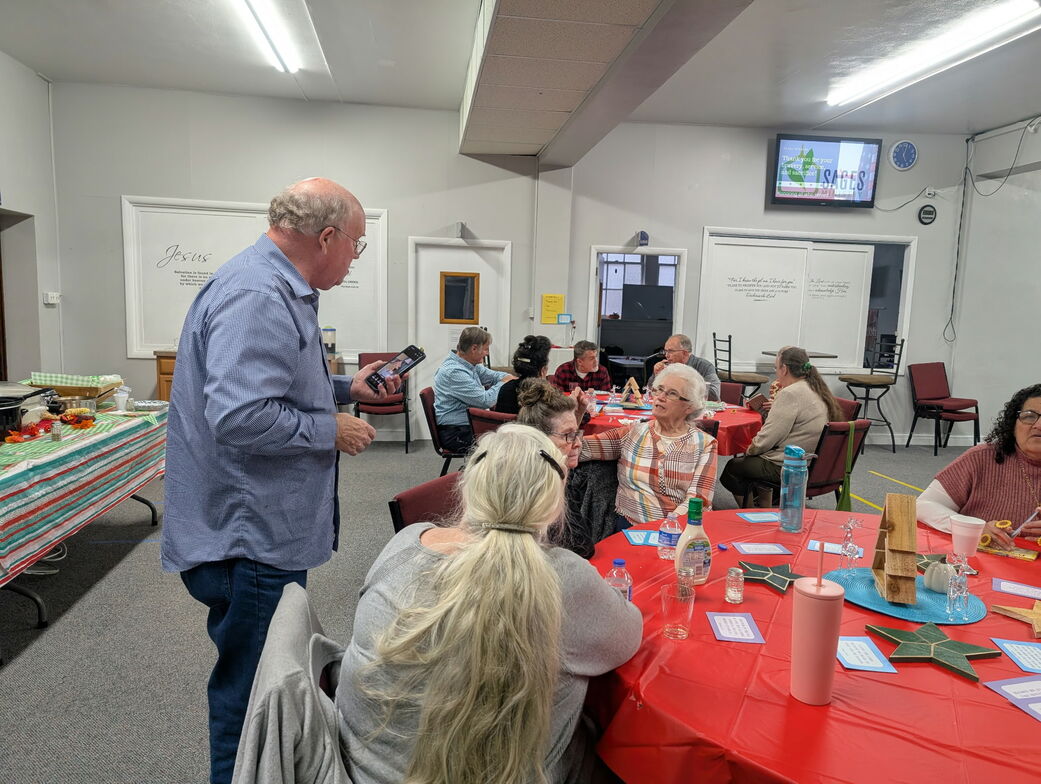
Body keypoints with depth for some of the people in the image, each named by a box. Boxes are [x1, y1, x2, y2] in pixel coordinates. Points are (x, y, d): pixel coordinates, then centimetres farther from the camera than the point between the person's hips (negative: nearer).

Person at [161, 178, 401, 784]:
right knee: (252, 694, 6)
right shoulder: (257, 298, -24)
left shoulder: (281, 289, 11)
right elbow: (240, 418, -33)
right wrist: (330, 431, -20)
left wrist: (347, 389, 15)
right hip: (250, 537, -11)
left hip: (265, 529, 11)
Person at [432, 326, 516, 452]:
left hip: (468, 424, 10)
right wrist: (503, 383, -9)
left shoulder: (470, 364, 7)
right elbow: (485, 401, -25)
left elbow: (490, 375, 21)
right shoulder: (454, 372, -23)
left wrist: (510, 377, 1)